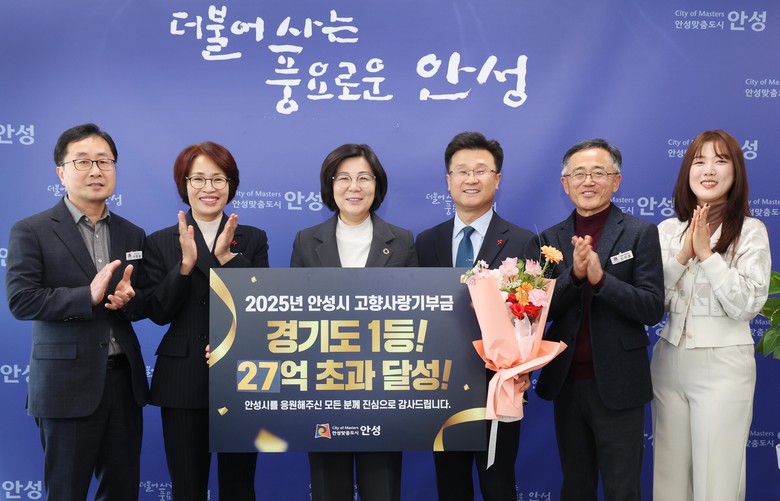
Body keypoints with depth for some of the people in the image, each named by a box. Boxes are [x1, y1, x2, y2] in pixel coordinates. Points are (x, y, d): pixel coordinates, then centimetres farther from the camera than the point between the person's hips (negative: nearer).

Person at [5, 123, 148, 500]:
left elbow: (145, 305, 11)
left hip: (124, 380, 5)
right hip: (67, 384, -4)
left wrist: (127, 299, -12)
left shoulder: (132, 235, 11)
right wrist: (88, 296, -23)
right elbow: (20, 300, -14)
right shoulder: (31, 231, -4)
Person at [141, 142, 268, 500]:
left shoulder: (253, 239, 5)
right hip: (183, 382, 0)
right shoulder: (160, 242, 4)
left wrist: (227, 257, -17)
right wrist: (186, 262, -19)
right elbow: (158, 313, -6)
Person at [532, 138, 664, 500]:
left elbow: (653, 308, -11)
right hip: (566, 383, 4)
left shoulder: (640, 233, -4)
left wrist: (601, 278, -26)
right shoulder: (551, 238, 6)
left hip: (617, 384, -3)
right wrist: (573, 274, -19)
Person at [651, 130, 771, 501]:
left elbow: (746, 305, -13)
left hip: (723, 364, -4)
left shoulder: (751, 231, -5)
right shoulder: (667, 230, 5)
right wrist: (683, 255, -11)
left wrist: (706, 252, -16)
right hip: (668, 360, 4)